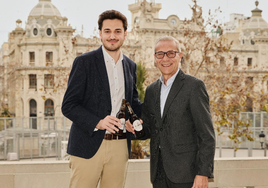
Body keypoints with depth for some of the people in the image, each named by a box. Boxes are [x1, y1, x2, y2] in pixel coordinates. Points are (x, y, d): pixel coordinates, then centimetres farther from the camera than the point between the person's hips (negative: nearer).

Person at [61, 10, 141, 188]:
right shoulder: (84, 62, -2)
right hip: (88, 146, -4)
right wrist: (97, 123, -20)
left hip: (119, 147, 5)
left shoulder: (130, 66, 14)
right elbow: (68, 106, -6)